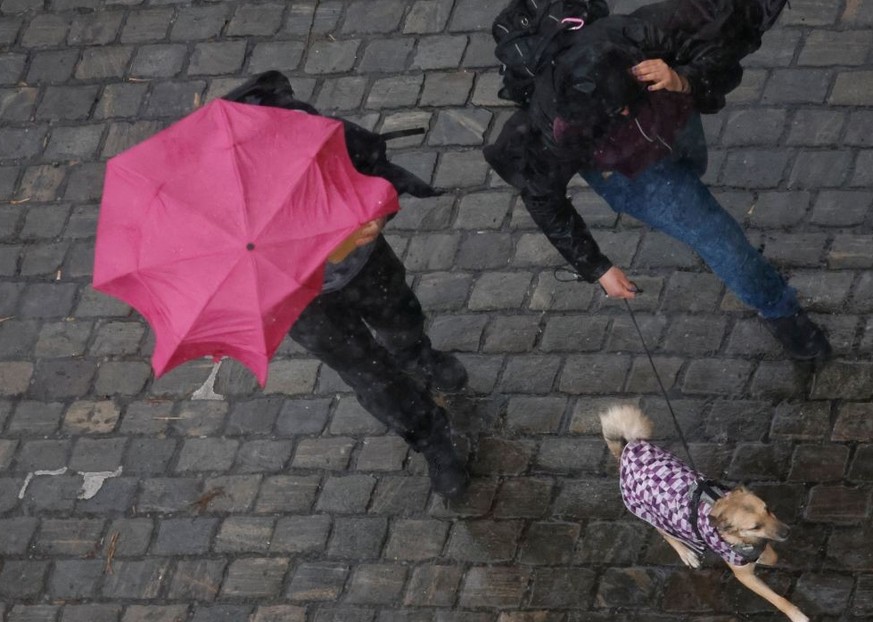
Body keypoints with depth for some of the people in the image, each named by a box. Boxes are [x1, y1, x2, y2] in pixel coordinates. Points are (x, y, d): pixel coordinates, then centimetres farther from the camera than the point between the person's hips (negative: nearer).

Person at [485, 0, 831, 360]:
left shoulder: (637, 37, -42)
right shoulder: (555, 131, -42)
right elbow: (541, 199, -22)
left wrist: (684, 80, -48)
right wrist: (595, 268, -16)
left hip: (676, 120, 3)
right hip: (630, 170, -3)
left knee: (692, 170, 37)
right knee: (718, 237, -1)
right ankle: (779, 310, 27)